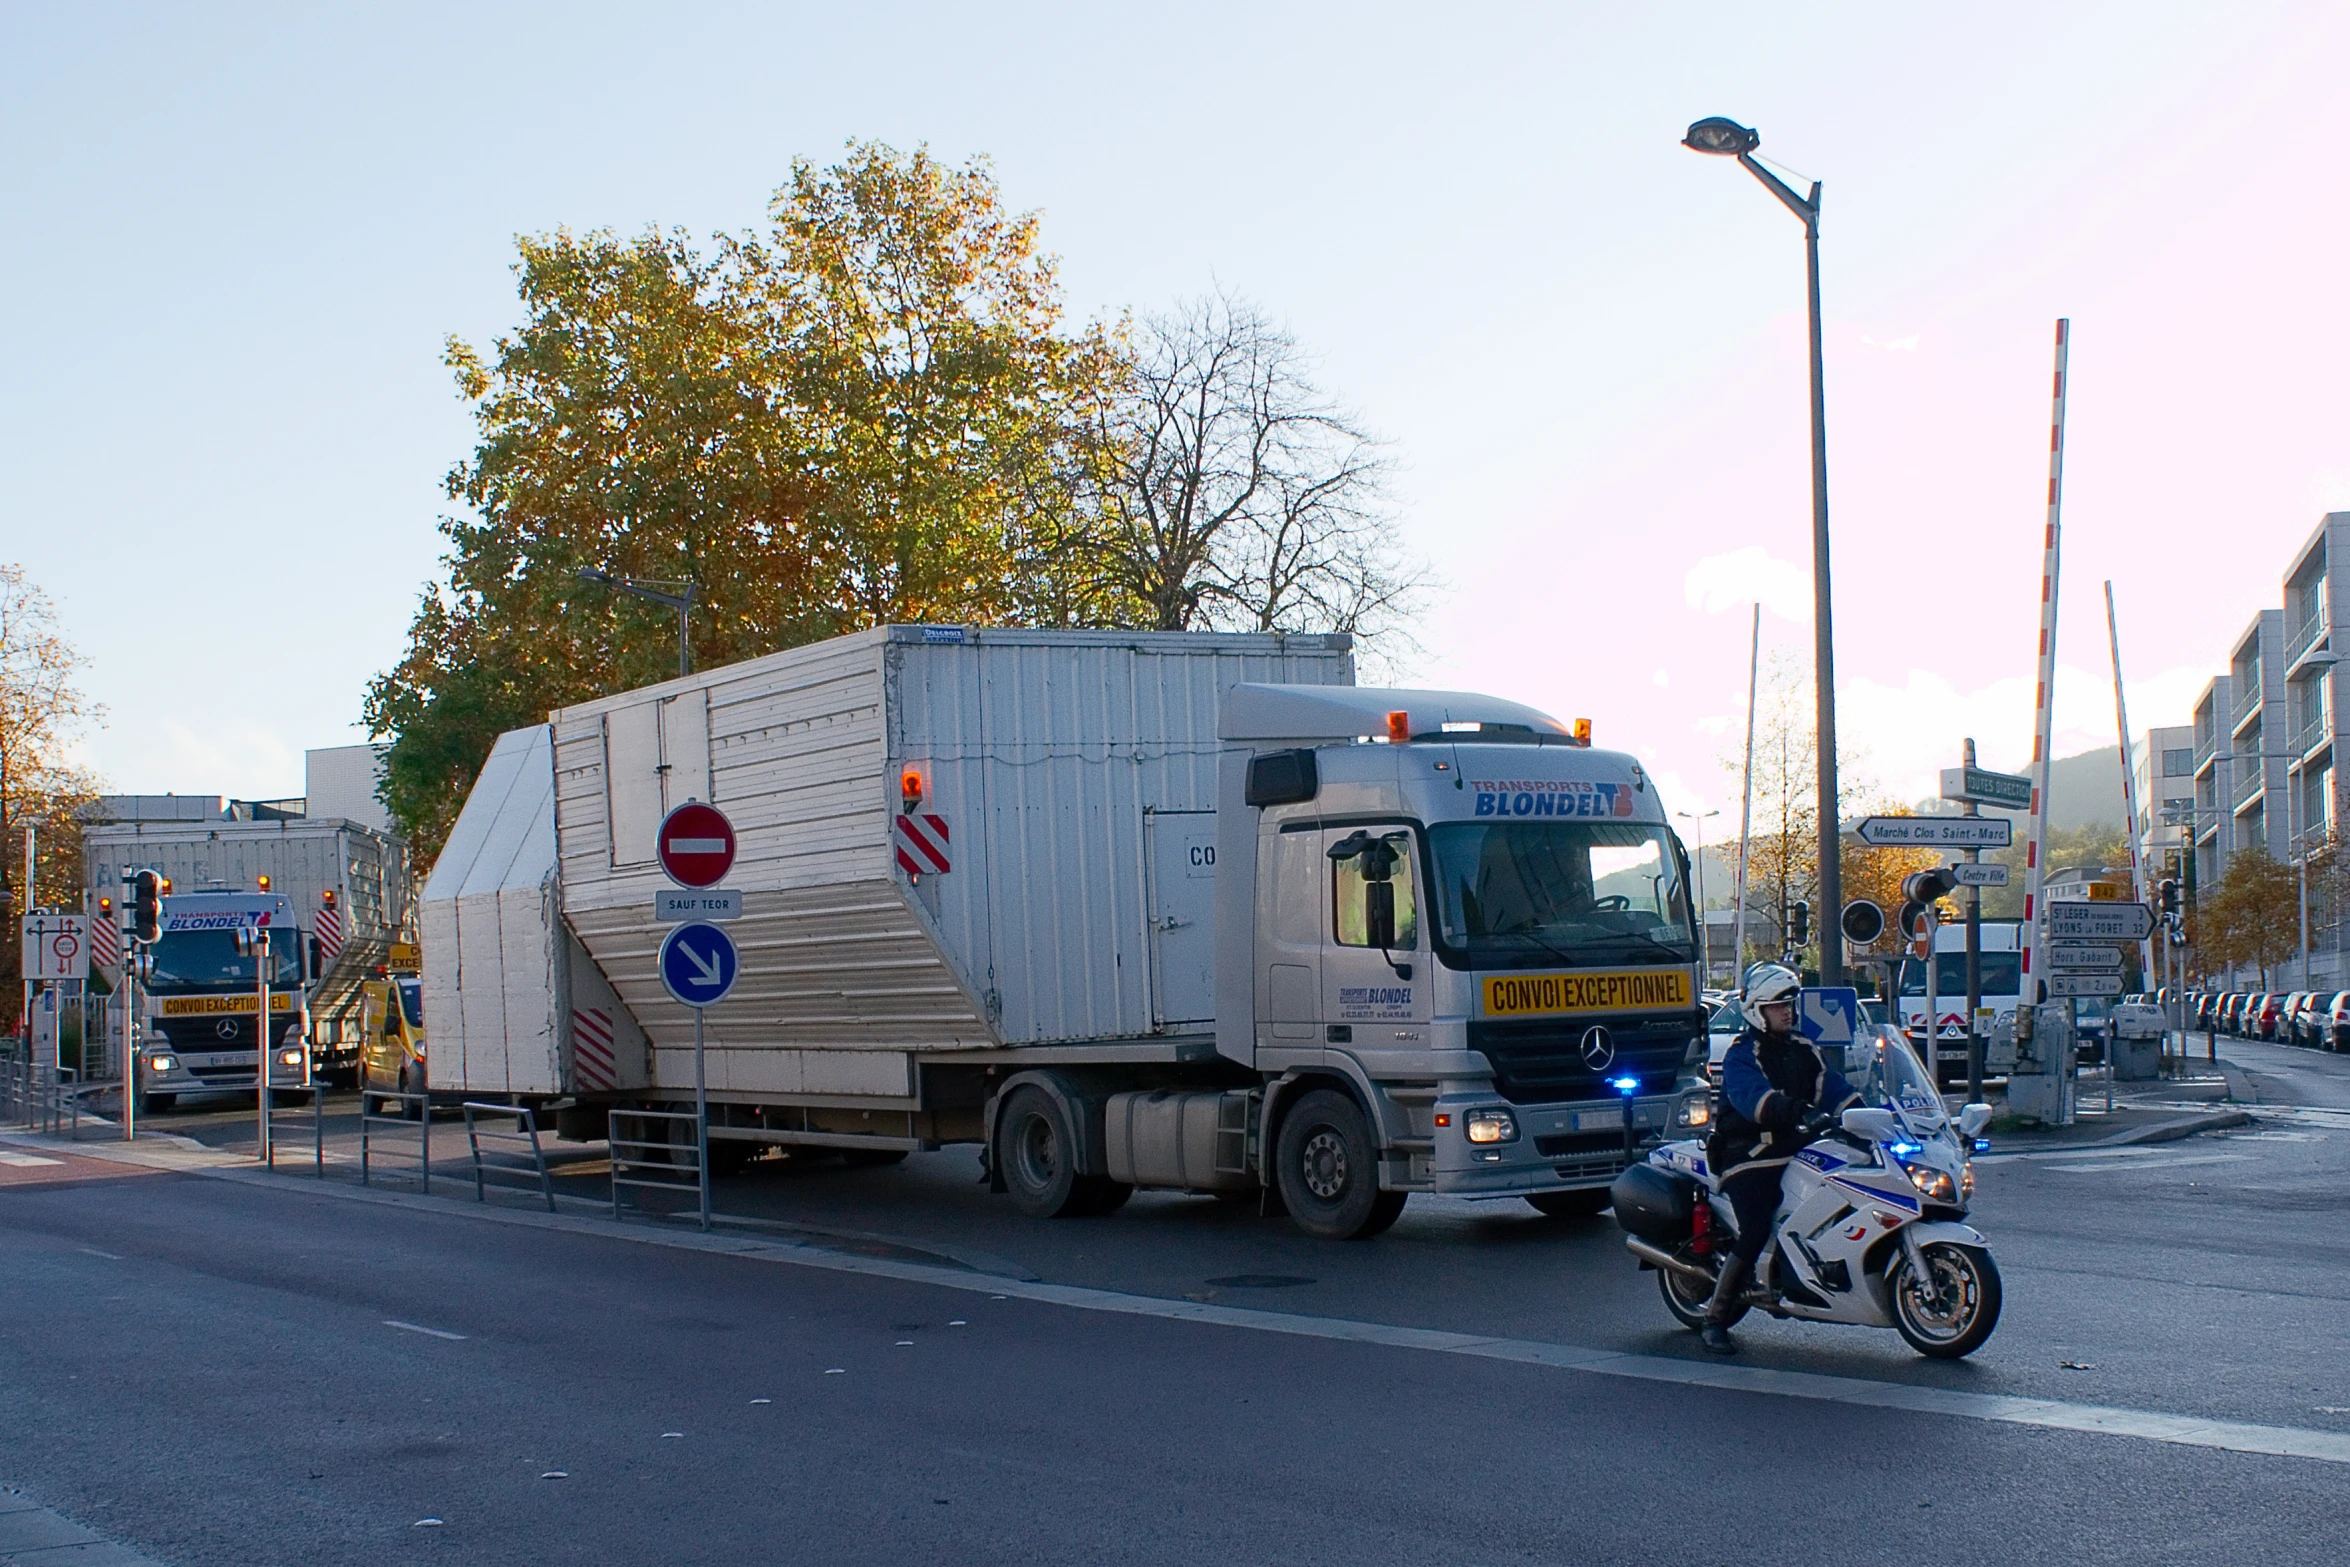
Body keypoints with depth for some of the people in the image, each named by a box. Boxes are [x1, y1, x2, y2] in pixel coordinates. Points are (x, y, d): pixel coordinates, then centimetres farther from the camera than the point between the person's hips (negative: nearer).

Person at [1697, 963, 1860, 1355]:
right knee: (1755, 1234, -20)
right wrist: (1799, 1111, -38)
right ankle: (1715, 1319, -10)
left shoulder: (1803, 1051, 18)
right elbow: (1754, 1097, -24)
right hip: (1751, 1157, -7)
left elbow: (1832, 1087, 11)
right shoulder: (1741, 1054, -6)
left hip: (1796, 1151, 7)